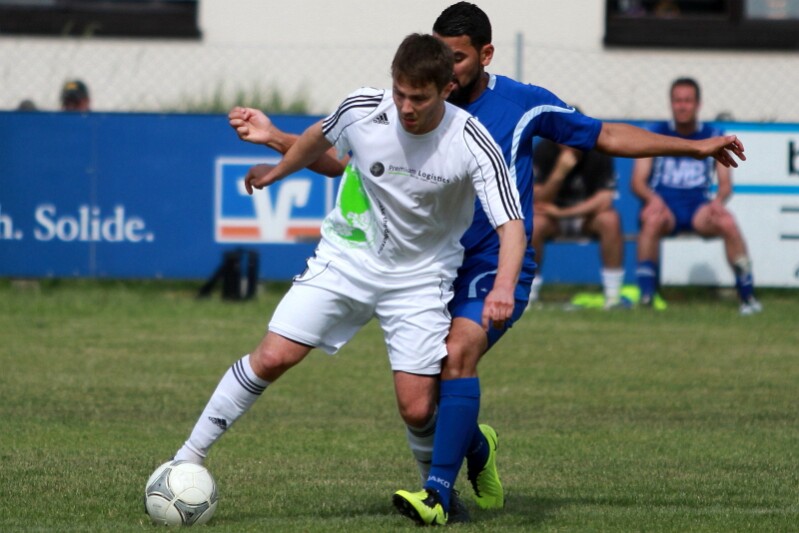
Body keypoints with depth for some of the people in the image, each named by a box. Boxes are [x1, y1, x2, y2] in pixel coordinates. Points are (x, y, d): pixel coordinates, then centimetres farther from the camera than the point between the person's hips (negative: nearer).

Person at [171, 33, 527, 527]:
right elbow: (321, 137, 9)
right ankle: (189, 458, 0)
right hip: (348, 257, 1)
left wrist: (503, 287, -43)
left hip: (421, 275, -1)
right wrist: (278, 170, 27)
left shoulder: (472, 144, -22)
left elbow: (511, 225, -24)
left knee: (417, 410, -9)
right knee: (273, 357, -12)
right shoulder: (362, 110, -15)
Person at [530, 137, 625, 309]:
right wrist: (559, 173, -34)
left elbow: (604, 200, -21)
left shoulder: (598, 152, -15)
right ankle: (528, 294, -17)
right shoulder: (543, 150, -14)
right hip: (553, 213, 0)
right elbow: (539, 201, -17)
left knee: (610, 220, -32)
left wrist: (562, 212, -25)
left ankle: (613, 295, -24)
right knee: (534, 224, -32)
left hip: (588, 213, 0)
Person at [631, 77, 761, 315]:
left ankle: (748, 296, -23)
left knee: (727, 222, -31)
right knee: (653, 220, -37)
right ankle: (645, 294, -36)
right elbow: (638, 181, 1)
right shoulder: (655, 135, 7)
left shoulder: (713, 137, 10)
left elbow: (725, 184, 7)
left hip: (698, 207, 1)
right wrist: (652, 198, -21)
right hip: (664, 206, -1)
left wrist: (718, 200, -16)